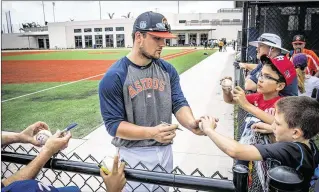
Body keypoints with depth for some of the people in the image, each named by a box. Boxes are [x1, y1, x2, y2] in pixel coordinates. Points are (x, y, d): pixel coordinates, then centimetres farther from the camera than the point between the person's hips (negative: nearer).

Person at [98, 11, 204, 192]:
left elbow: (179, 103, -2)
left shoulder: (168, 69, -1)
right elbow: (114, 124, -17)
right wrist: (151, 133, -31)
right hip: (134, 155, -4)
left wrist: (191, 123, -24)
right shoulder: (114, 77, -16)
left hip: (165, 150, 5)